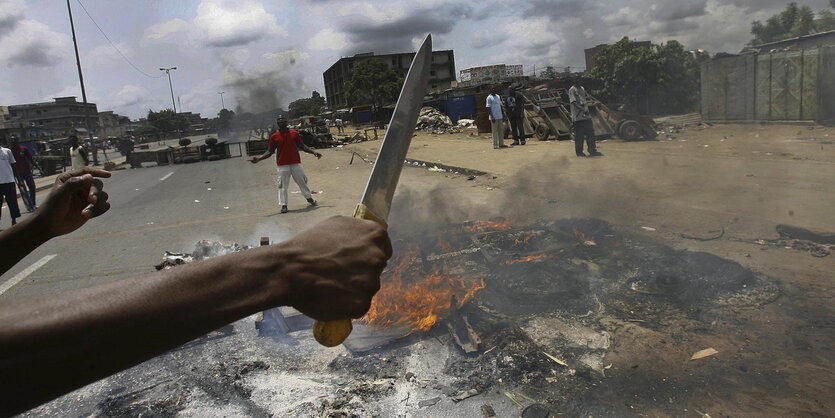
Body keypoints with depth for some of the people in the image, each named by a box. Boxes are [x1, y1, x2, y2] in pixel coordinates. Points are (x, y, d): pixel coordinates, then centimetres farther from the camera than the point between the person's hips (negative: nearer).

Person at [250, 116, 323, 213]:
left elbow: (302, 146, 9)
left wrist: (313, 152, -1)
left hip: (296, 163, 1)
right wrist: (259, 158, -9)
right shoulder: (274, 137, 1)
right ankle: (283, 205, 4)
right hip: (282, 164, -1)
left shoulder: (294, 133, 5)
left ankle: (310, 198, 27)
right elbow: (270, 151, 3)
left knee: (302, 182, 11)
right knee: (283, 185, -1)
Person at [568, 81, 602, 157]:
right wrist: (583, 109, -22)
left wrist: (586, 107, 4)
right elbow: (574, 102, -15)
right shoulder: (571, 90, -6)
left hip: (586, 114, 7)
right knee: (579, 134, -2)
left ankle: (592, 150, 9)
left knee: (590, 132, 4)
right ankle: (579, 152, 7)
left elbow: (587, 98, 23)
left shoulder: (582, 88, 16)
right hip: (578, 116, -7)